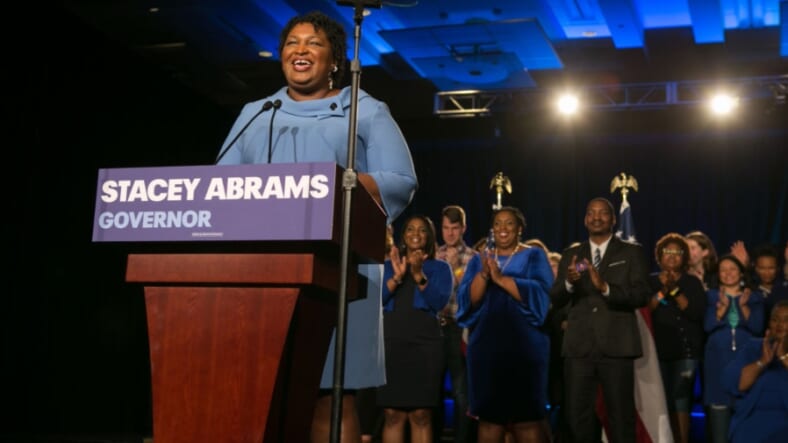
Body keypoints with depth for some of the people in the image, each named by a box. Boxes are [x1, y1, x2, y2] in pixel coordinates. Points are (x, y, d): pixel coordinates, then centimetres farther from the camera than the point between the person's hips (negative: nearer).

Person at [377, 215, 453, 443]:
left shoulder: (440, 267, 11)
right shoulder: (388, 265, 16)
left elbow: (439, 302, -5)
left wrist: (418, 274, -17)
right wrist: (397, 276, -11)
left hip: (424, 343, -1)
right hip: (391, 342, 1)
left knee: (421, 415, -4)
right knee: (393, 414, -1)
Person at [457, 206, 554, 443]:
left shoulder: (534, 256, 5)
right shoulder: (479, 260, 15)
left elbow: (540, 292, -11)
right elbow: (467, 299, 2)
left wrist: (500, 278, -19)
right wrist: (484, 274, -15)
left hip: (524, 345, -3)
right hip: (487, 345, 3)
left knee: (526, 417, -6)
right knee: (489, 416, 3)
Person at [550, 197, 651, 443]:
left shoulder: (632, 252, 5)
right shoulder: (571, 255, 13)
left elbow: (642, 295, -6)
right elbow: (555, 300, 6)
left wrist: (606, 288, -21)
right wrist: (569, 282, -16)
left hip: (616, 347, -2)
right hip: (579, 347, 3)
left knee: (621, 417, 3)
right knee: (577, 416, 6)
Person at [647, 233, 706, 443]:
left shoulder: (693, 282, 8)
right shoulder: (650, 281, 9)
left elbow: (697, 313, -6)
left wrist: (675, 290, -13)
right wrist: (662, 292, -12)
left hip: (686, 350, -1)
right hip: (657, 350, 1)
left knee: (680, 401, -7)